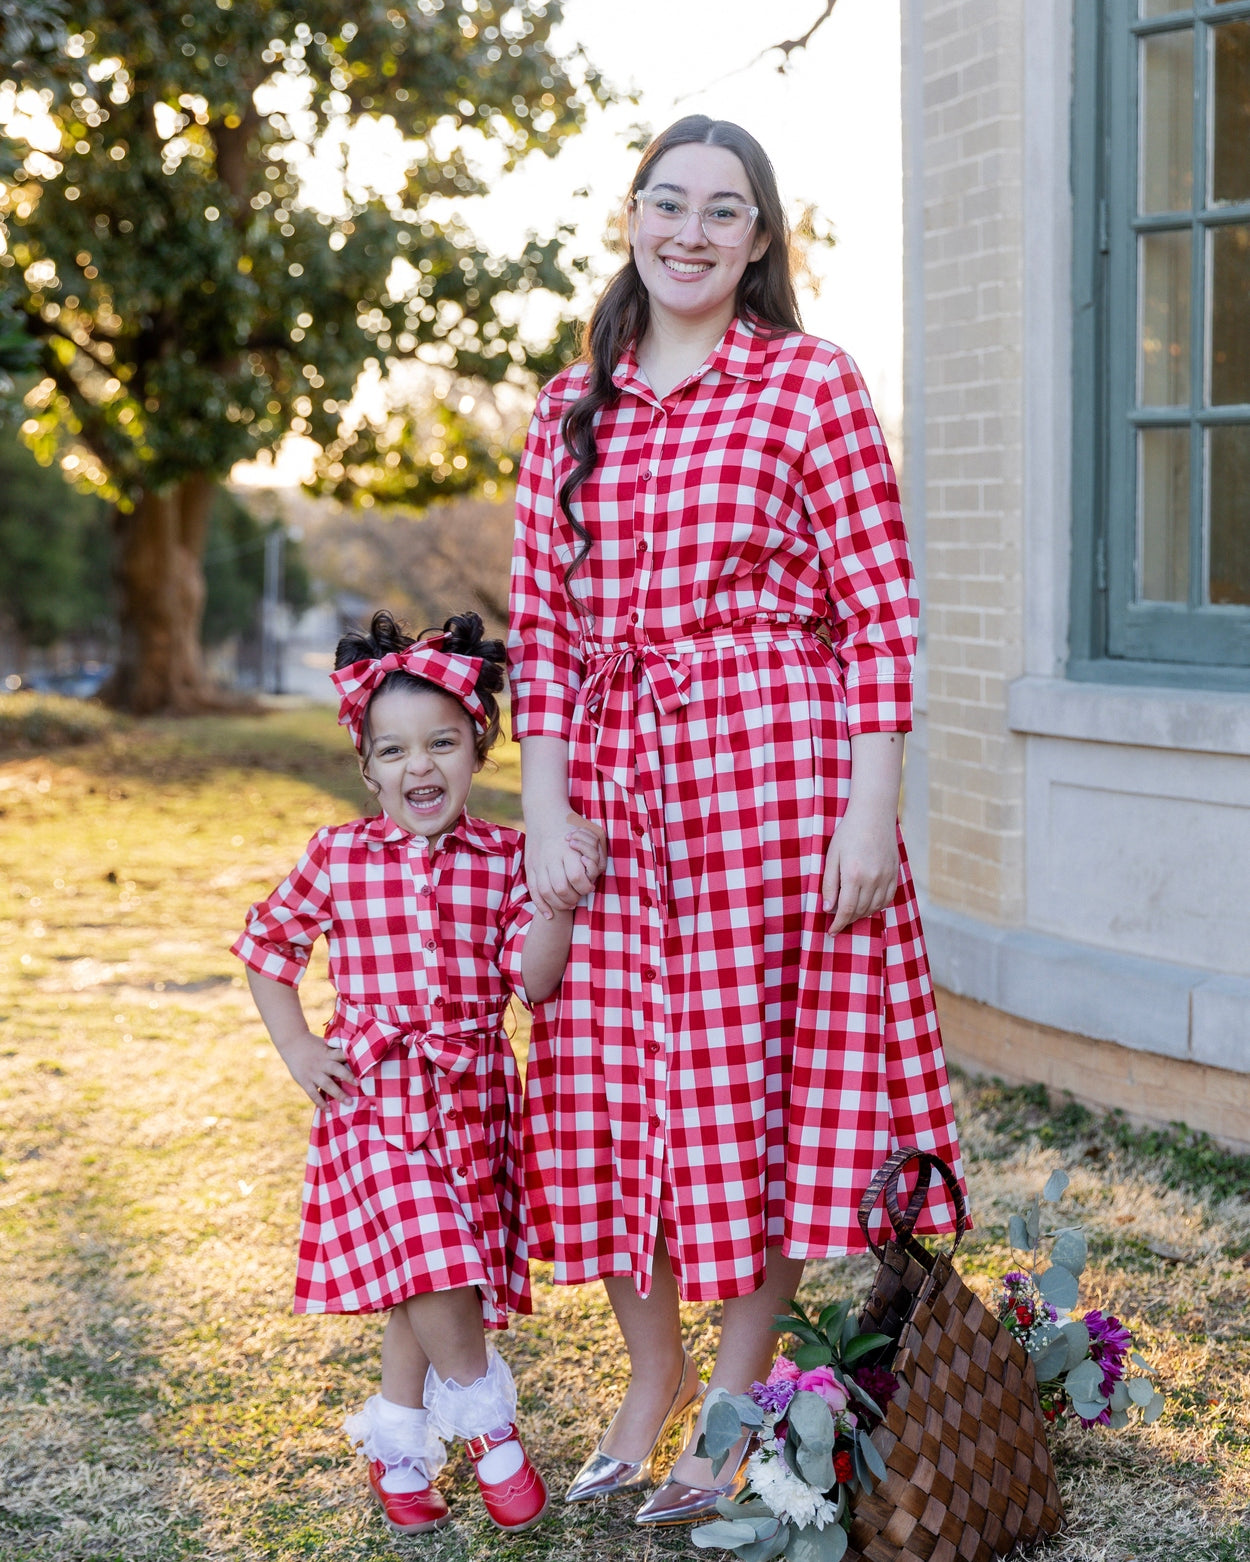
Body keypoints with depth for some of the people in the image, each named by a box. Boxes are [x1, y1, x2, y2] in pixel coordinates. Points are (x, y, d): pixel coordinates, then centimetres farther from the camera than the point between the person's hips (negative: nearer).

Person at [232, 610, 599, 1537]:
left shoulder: (505, 859, 0)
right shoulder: (337, 860, -1)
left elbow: (534, 981, -7)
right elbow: (267, 949, 12)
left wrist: (559, 896, -20)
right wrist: (297, 1049, 3)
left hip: (473, 1095, 2)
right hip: (375, 1093, -1)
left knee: (427, 1283, 7)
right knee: (424, 1263, -17)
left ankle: (399, 1445, 25)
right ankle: (486, 1421, 5)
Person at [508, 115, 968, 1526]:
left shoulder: (811, 383, -1)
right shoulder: (570, 410, 12)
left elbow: (879, 614, -5)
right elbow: (541, 627, 11)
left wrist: (871, 815, -11)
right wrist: (544, 811, 1)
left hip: (773, 771, -4)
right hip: (614, 783, 5)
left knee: (757, 1077, 1)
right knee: (604, 1080, 8)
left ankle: (735, 1407, 17)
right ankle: (649, 1377, 29)